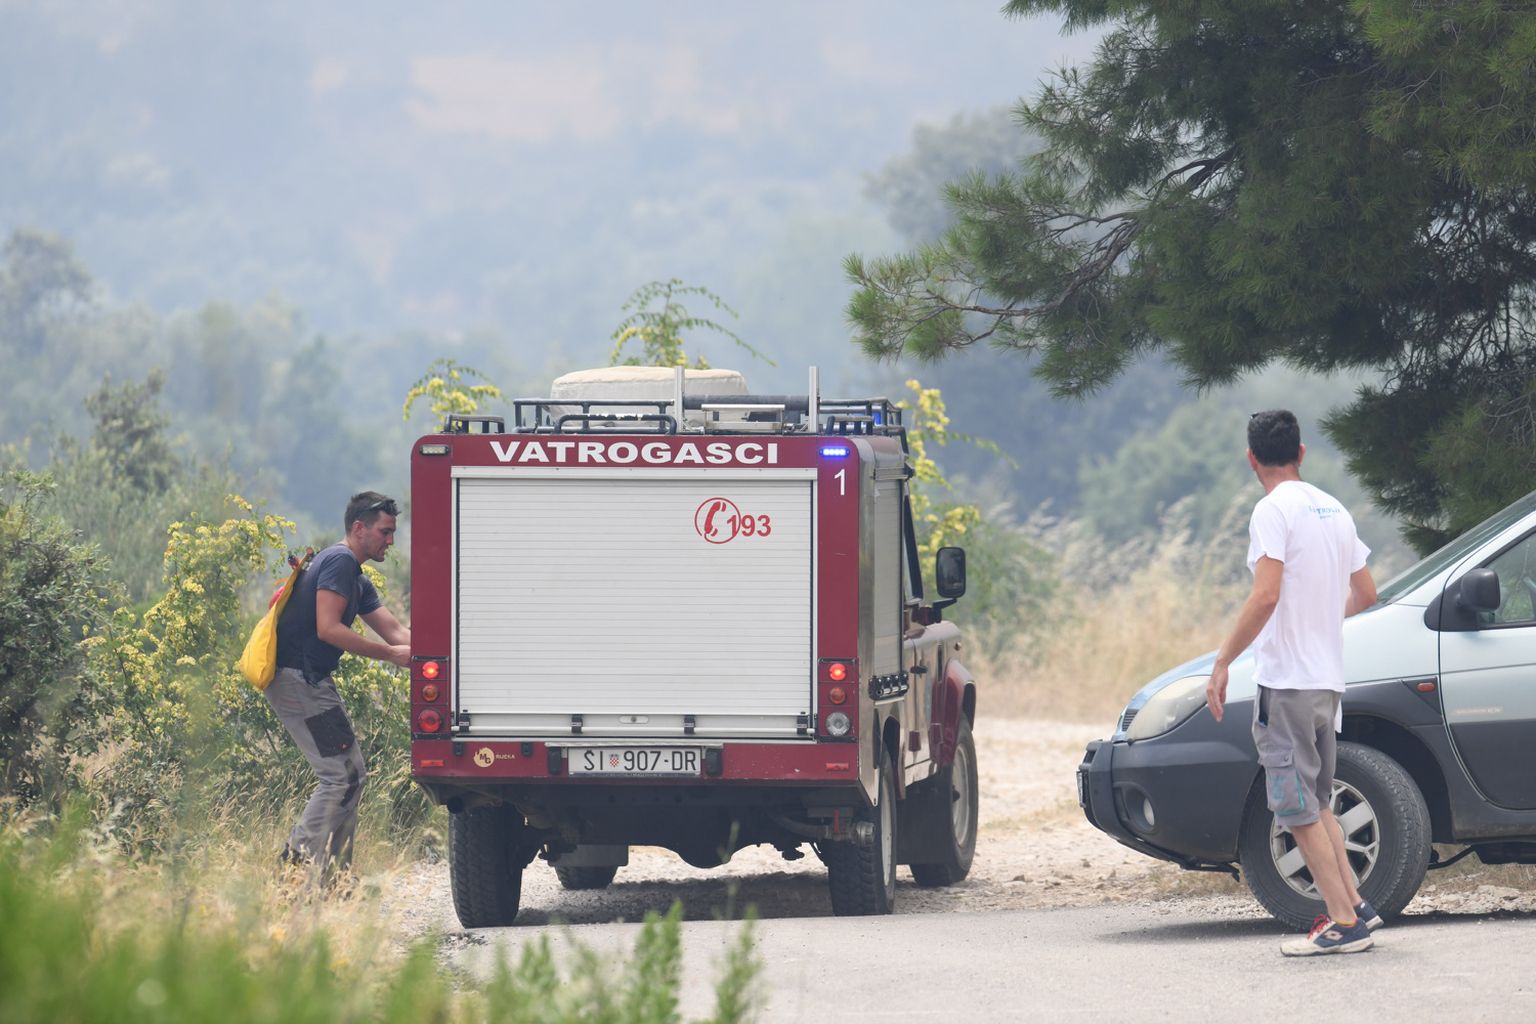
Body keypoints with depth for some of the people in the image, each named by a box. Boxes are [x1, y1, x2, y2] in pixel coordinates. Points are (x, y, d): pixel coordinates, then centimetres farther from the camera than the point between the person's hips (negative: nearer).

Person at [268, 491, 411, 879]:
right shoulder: (339, 562, -12)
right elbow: (328, 629, -22)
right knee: (340, 776, -12)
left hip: (312, 682, 11)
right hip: (298, 679, -11)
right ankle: (297, 865, -12)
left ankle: (335, 874, 13)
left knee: (352, 774, 13)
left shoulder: (358, 580, 20)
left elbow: (395, 631, 17)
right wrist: (392, 654, -20)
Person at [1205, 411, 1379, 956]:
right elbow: (1365, 594, 19)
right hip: (1328, 680, 8)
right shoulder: (1334, 511, 12)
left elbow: (1265, 597, -22)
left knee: (1298, 808, -5)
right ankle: (1355, 906, 14)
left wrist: (1222, 662, -17)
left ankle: (1344, 922, -7)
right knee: (1315, 803, 19)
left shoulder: (1274, 510, -12)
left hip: (1285, 681, -8)